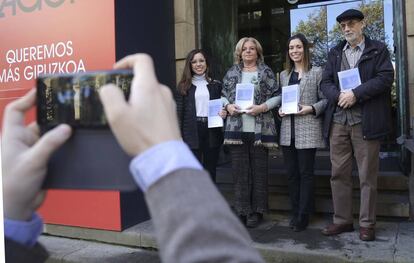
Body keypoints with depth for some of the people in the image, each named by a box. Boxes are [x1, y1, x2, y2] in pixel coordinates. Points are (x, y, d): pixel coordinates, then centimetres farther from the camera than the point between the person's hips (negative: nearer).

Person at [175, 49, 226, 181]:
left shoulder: (216, 85, 10)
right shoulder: (184, 86, 5)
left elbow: (222, 105, 16)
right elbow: (179, 112, 2)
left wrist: (223, 113, -8)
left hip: (212, 131, 2)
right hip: (192, 132, -1)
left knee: (210, 169, 9)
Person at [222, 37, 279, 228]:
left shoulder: (266, 72, 6)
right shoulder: (232, 72, 14)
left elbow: (276, 95, 3)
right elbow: (223, 95, 17)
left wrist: (262, 107, -12)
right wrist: (228, 106, -3)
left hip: (259, 128, -2)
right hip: (237, 128, 3)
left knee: (259, 171, 3)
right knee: (239, 170, 5)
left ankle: (256, 211, 14)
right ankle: (241, 210, 14)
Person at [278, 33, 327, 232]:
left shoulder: (316, 72, 1)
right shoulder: (284, 75, 16)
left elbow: (325, 99, -2)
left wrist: (311, 108, -17)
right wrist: (279, 110, 1)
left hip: (307, 130, -5)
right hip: (288, 131, 5)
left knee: (305, 173, 0)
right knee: (292, 174, 9)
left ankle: (303, 216, 9)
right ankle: (295, 213, 20)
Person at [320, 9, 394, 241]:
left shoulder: (378, 50, 6)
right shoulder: (335, 53, 17)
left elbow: (385, 78, -7)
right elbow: (325, 83, 9)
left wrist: (355, 94, -15)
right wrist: (339, 96, -11)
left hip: (365, 122, -4)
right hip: (338, 121, 4)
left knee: (367, 176, 2)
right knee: (339, 174, 7)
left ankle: (367, 224, 13)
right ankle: (342, 220, 18)